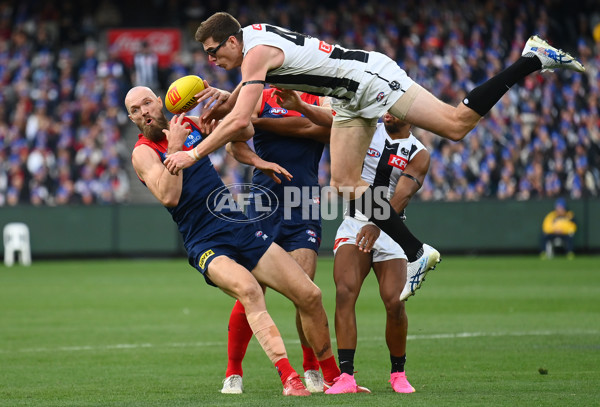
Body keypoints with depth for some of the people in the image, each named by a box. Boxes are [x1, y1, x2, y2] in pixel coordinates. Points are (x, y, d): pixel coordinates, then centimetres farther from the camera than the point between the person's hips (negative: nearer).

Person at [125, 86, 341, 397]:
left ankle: (333, 376, 16)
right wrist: (174, 148, -19)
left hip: (241, 228, 6)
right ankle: (288, 378, -43)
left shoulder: (188, 124, 11)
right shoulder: (143, 153, -4)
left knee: (310, 295, -1)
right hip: (206, 245, -6)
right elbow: (169, 196, -20)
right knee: (247, 288, -36)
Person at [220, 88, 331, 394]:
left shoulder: (321, 103, 11)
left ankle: (311, 369, 9)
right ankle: (233, 372, 9)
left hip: (304, 210, 1)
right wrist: (259, 162, -26)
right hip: (263, 205, 0)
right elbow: (234, 143, -5)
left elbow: (311, 127, -11)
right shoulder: (260, 98, 8)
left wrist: (257, 121, -11)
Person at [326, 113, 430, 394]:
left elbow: (402, 195, -18)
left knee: (395, 303, -11)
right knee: (345, 292, -19)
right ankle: (346, 375, -21)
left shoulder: (418, 155, -2)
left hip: (389, 231, -1)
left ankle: (398, 373, 12)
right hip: (355, 224, 1)